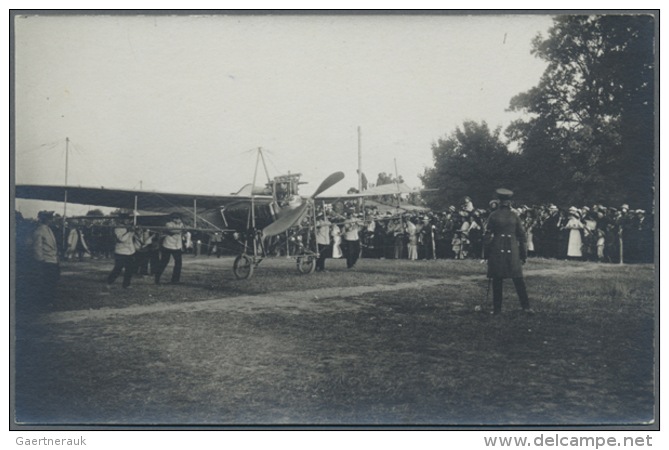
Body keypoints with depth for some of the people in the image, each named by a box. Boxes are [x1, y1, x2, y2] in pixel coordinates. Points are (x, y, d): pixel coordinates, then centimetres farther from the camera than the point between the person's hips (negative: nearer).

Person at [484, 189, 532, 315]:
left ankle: (497, 309, 6)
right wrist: (524, 254, 13)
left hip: (497, 250, -1)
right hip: (512, 250, 1)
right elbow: (522, 236, 6)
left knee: (497, 281, 4)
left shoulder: (493, 216, 0)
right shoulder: (515, 217, 4)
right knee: (518, 279, 6)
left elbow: (488, 235, 1)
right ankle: (525, 306, 3)